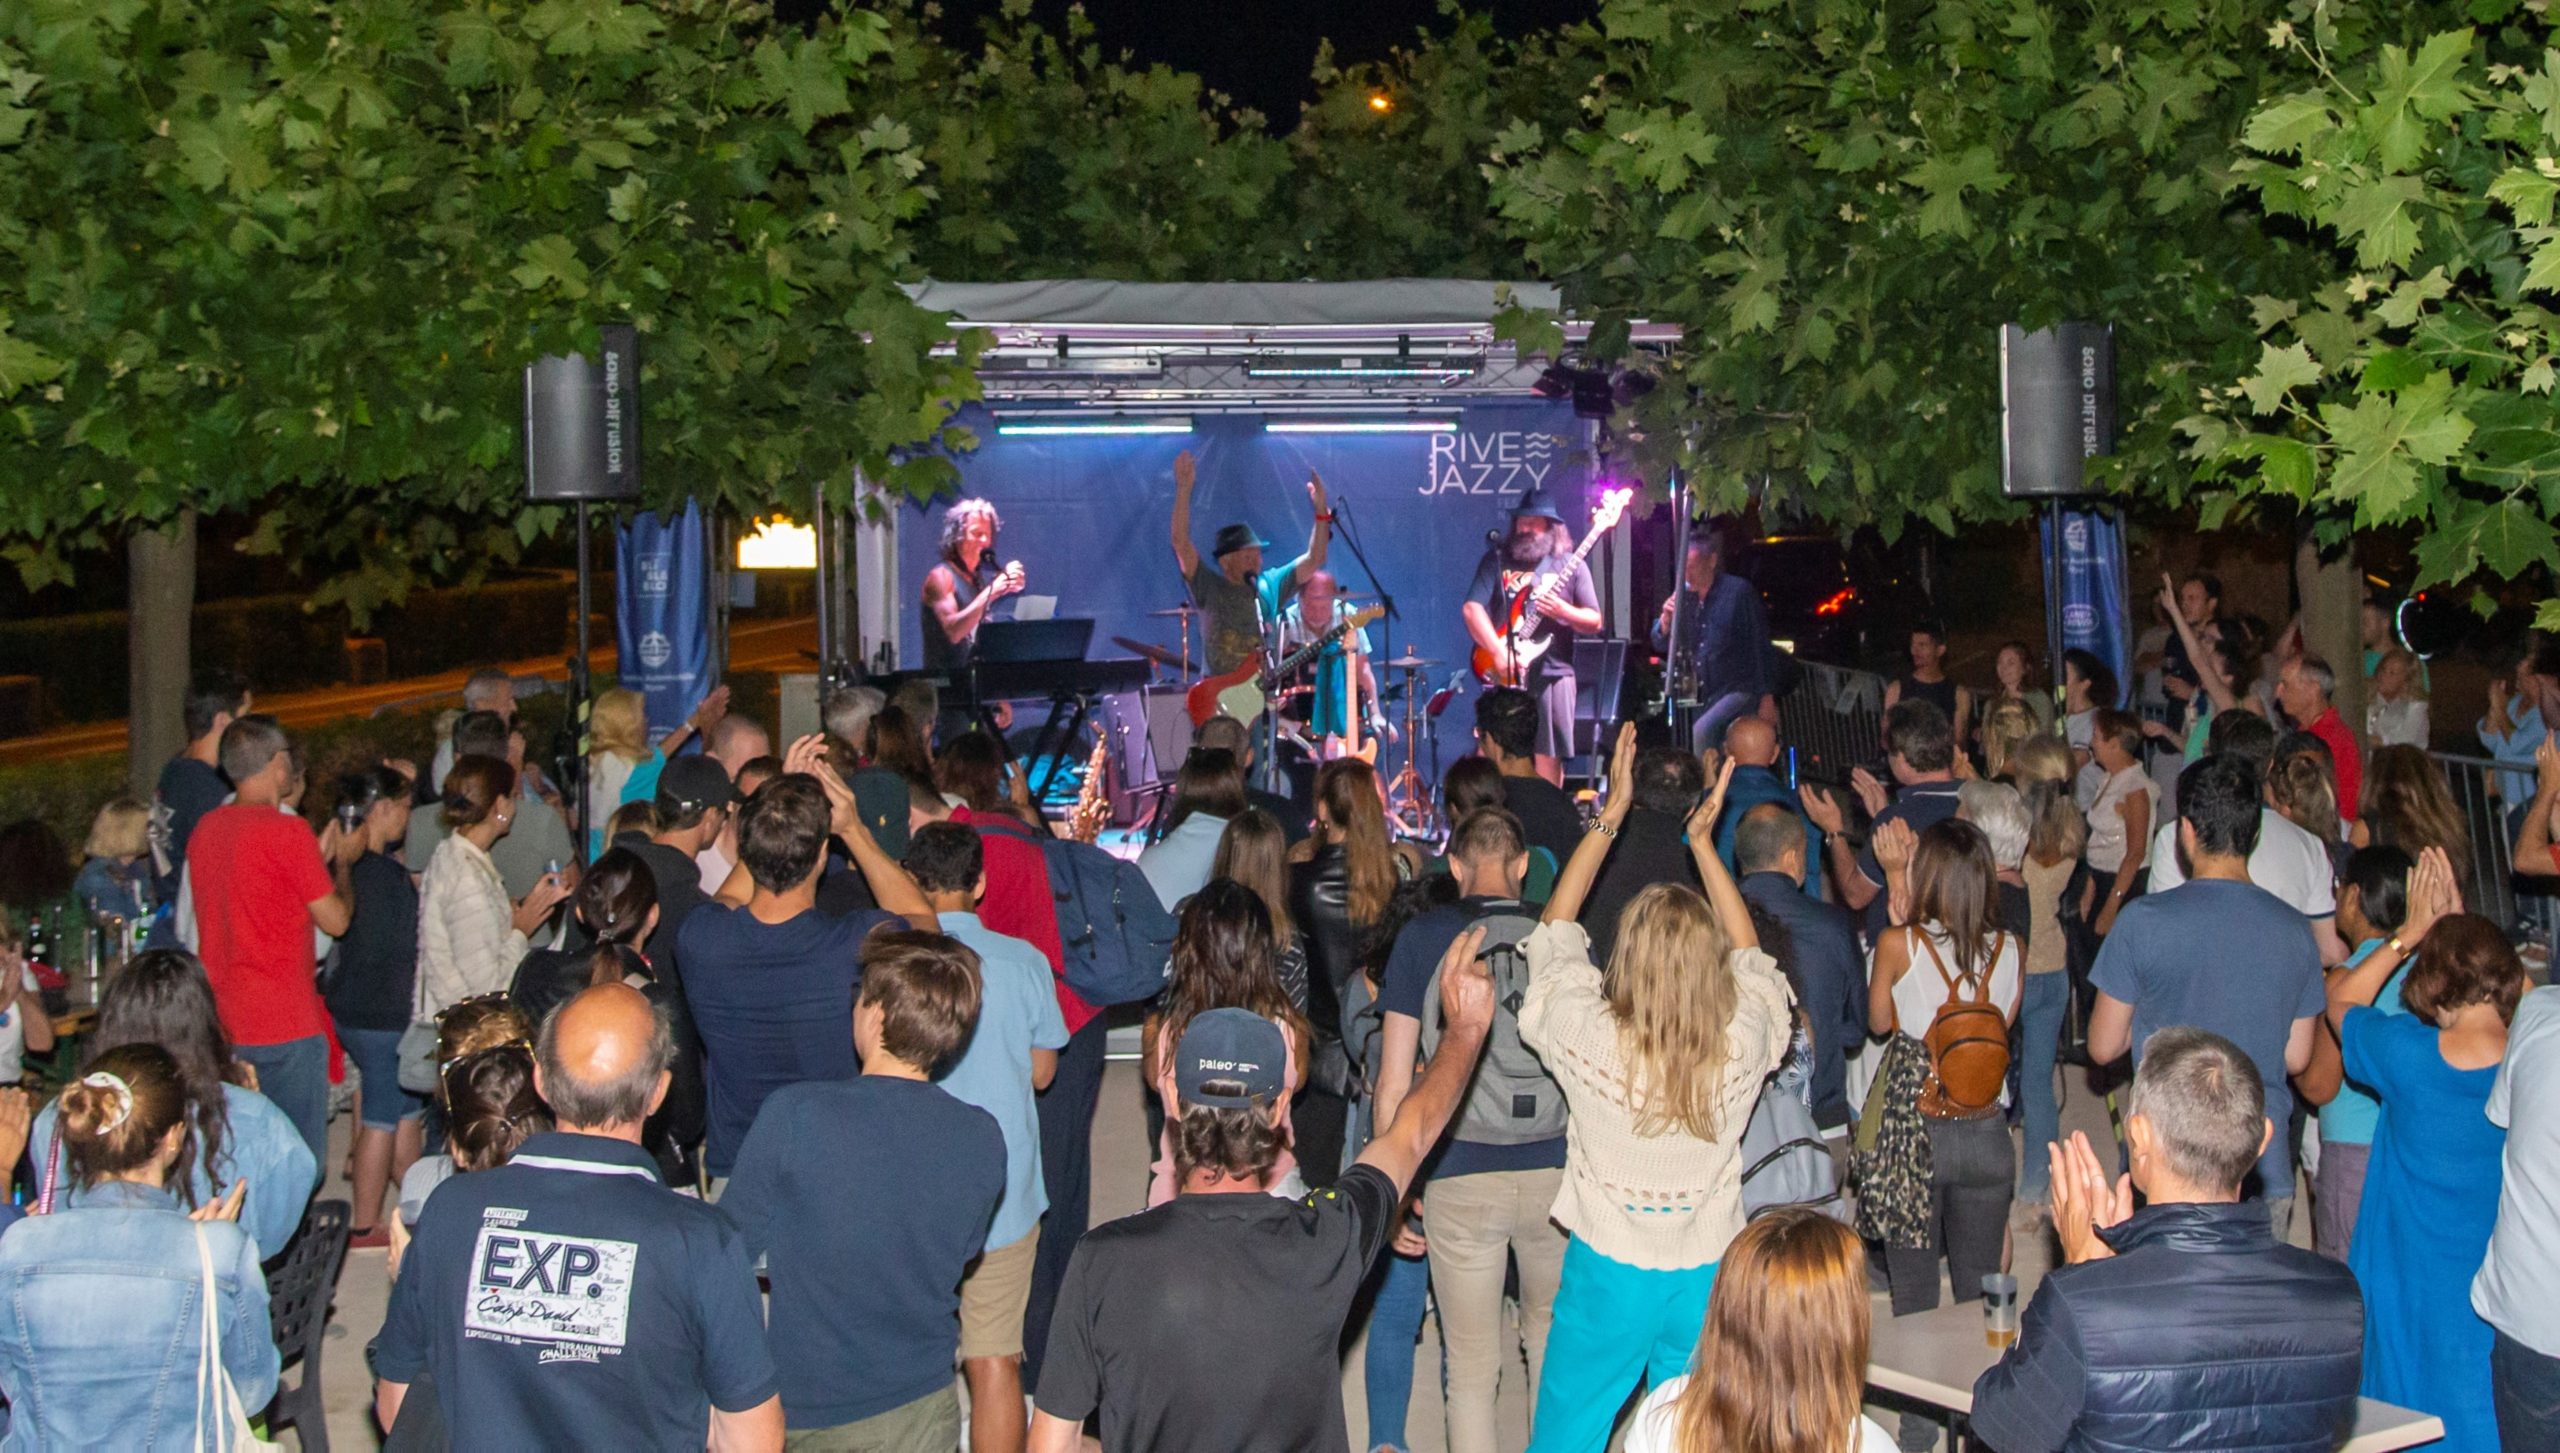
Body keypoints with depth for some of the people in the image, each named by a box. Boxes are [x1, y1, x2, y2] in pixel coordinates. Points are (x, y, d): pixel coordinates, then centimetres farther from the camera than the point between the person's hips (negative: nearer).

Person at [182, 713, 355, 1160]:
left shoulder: (205, 829, 8)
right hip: (285, 1027, -7)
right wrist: (342, 860, 9)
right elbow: (335, 919, -8)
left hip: (221, 1023, 7)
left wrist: (318, 857, 22)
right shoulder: (287, 830, -15)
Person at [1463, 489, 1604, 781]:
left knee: (1548, 758, 1)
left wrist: (1563, 611, -13)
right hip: (1504, 675, 0)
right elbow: (1472, 609, -4)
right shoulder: (1497, 559, 7)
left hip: (1552, 674, 0)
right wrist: (1499, 652, -16)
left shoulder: (1571, 565, 8)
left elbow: (1595, 623, 7)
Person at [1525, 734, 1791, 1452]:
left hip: (1607, 1274, -2)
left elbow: (1555, 931, -3)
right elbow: (1748, 954, 5)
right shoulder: (1743, 1044, -18)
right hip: (1707, 1277, 2)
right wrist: (1703, 841, 5)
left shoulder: (1588, 1037, -22)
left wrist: (1609, 815, 0)